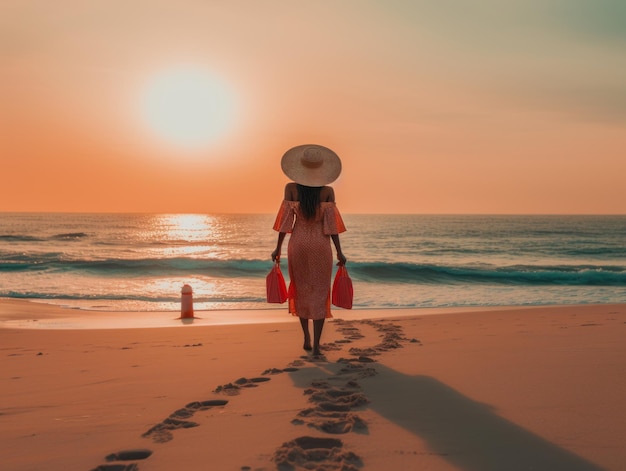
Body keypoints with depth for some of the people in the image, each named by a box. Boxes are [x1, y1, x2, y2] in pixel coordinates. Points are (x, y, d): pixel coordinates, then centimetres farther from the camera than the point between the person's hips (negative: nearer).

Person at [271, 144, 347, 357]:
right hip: (321, 244, -1)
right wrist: (339, 252, -1)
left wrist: (278, 248, 3)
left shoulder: (291, 188, -5)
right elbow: (331, 224, -8)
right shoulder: (328, 191, -7)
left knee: (301, 290, 18)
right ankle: (316, 345, -2)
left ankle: (306, 338, 21)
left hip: (298, 243, 1)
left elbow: (286, 220, -5)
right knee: (319, 293, 4)